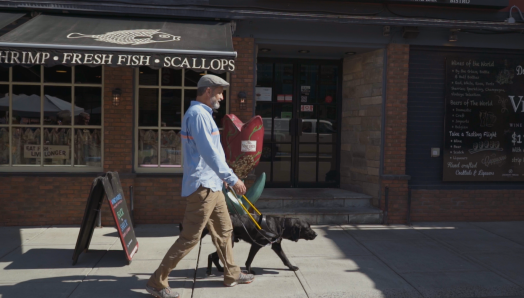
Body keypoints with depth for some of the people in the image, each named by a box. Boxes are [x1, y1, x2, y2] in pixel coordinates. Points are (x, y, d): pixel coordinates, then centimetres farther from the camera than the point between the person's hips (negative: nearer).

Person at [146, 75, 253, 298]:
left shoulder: (202, 113, 17)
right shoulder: (198, 114, -17)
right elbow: (209, 153, -24)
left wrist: (224, 177, 25)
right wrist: (232, 179, -22)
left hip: (211, 184, 11)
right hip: (201, 185, -11)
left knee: (224, 230, 18)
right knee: (189, 237, -6)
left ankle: (232, 274, 30)